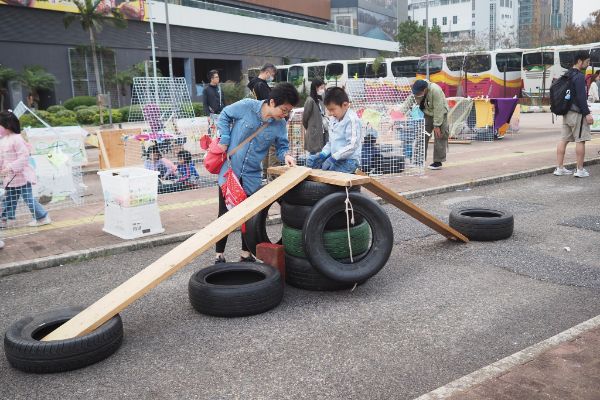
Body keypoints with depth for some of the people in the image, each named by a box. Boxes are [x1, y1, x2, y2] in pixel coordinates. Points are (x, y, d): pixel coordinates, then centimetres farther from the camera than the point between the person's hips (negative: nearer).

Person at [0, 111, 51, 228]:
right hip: (10, 177, 9)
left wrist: (10, 168, -26)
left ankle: (43, 217, 4)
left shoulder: (16, 139, -18)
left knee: (28, 198, -5)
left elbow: (24, 157, -23)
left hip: (21, 175, -9)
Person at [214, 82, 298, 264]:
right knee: (224, 215, 6)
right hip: (229, 170, -3)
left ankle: (246, 254, 27)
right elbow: (224, 116, 0)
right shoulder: (246, 106, -15)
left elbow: (282, 146, 4)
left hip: (252, 176, 3)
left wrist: (286, 155, -19)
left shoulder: (280, 125, -6)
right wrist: (225, 140, -6)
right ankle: (219, 255, 20)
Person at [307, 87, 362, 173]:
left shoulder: (352, 120, -14)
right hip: (335, 159, 9)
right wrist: (322, 154, 2)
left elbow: (352, 145, -21)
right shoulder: (333, 120, 12)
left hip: (349, 161, -9)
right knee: (311, 162, 0)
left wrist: (334, 158, -23)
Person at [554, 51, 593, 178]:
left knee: (564, 139, 8)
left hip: (566, 112, 9)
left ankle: (559, 168, 10)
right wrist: (587, 114, -18)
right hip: (577, 113, -9)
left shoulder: (567, 75, 13)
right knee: (580, 140, -3)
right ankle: (580, 170, 0)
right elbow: (581, 97, -19)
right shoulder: (579, 77, -14)